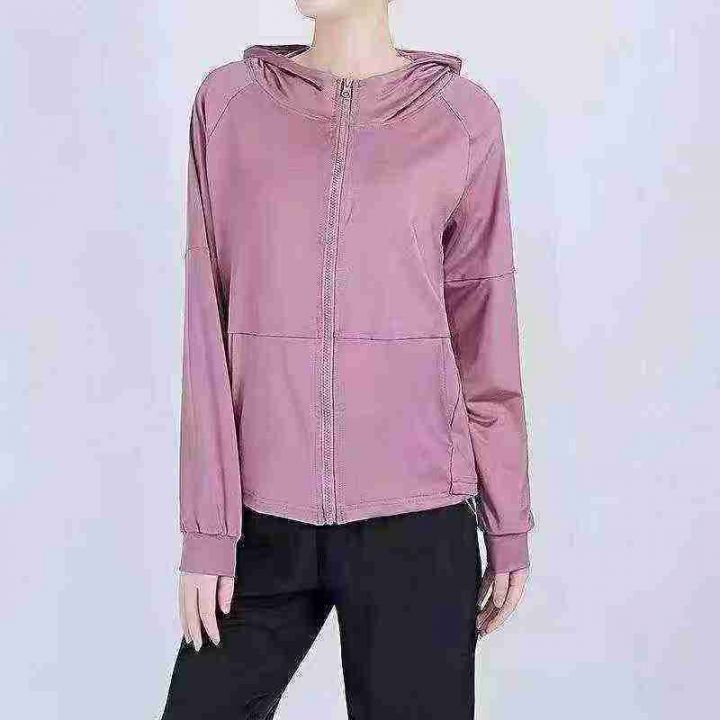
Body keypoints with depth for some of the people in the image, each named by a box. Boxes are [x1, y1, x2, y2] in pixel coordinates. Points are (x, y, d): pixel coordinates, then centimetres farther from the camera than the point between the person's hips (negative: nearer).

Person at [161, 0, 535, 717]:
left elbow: (482, 327, 4)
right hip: (264, 518, 1)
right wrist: (207, 528, -2)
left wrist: (509, 526, 7)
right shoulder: (229, 101, 2)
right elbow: (208, 327, 0)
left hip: (414, 521, -1)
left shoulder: (464, 118, 0)